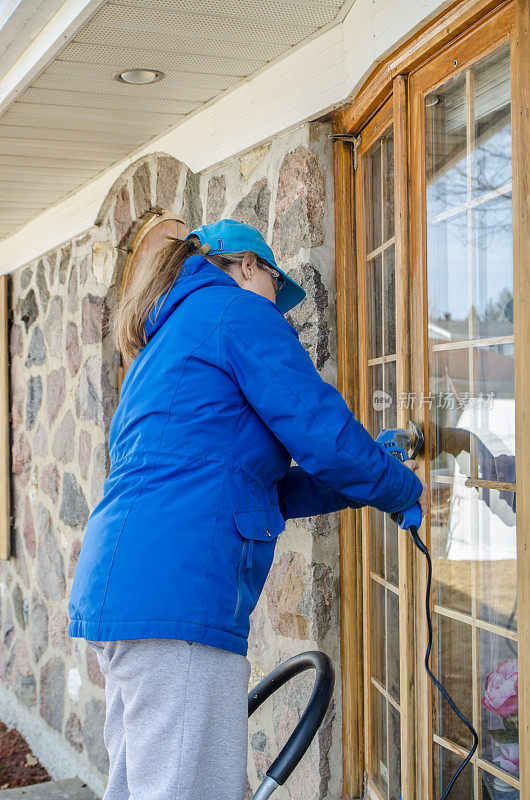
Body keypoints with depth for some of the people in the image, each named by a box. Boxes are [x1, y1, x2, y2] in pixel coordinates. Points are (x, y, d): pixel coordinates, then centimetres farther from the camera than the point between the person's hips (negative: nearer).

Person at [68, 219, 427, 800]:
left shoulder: (158, 349, 29)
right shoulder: (238, 308, 1)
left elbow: (250, 488, 30)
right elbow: (322, 432, -7)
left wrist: (357, 480, 31)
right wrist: (402, 489, 11)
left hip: (114, 590, 10)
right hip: (175, 594, -10)